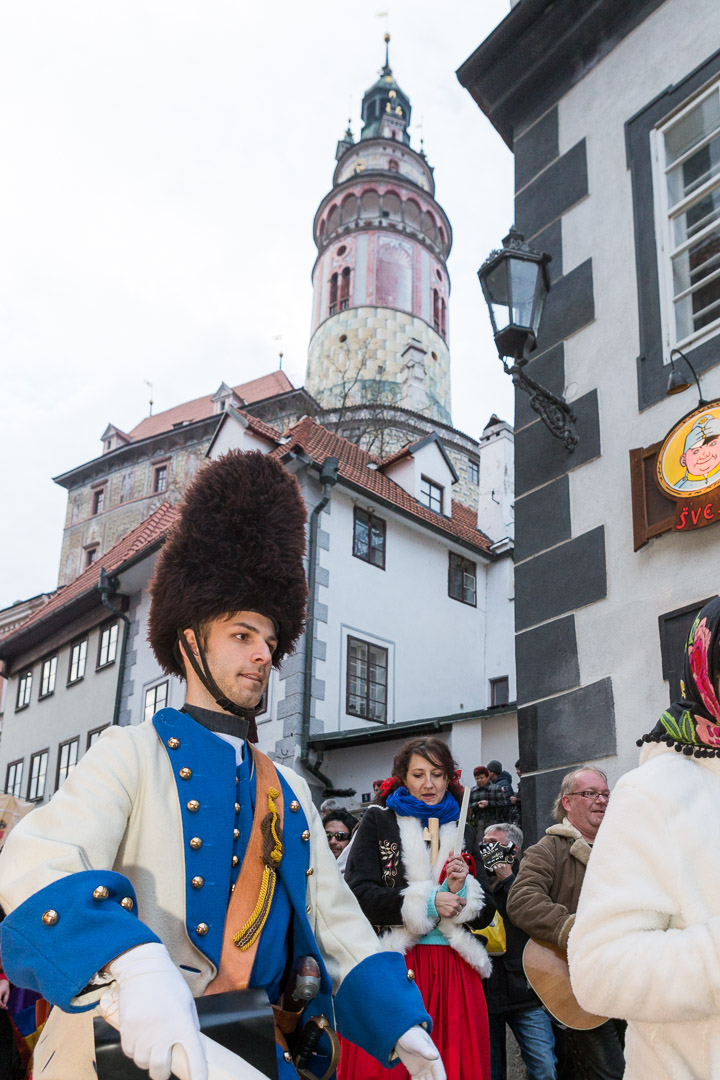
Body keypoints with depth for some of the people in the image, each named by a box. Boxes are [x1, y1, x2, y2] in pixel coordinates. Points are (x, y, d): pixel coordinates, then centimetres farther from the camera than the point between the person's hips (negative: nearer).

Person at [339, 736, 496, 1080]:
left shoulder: (462, 832, 17)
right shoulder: (378, 820, 6)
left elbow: (485, 913, 15)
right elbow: (359, 894, -6)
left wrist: (460, 891, -6)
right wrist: (427, 903, -11)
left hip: (455, 972, 3)